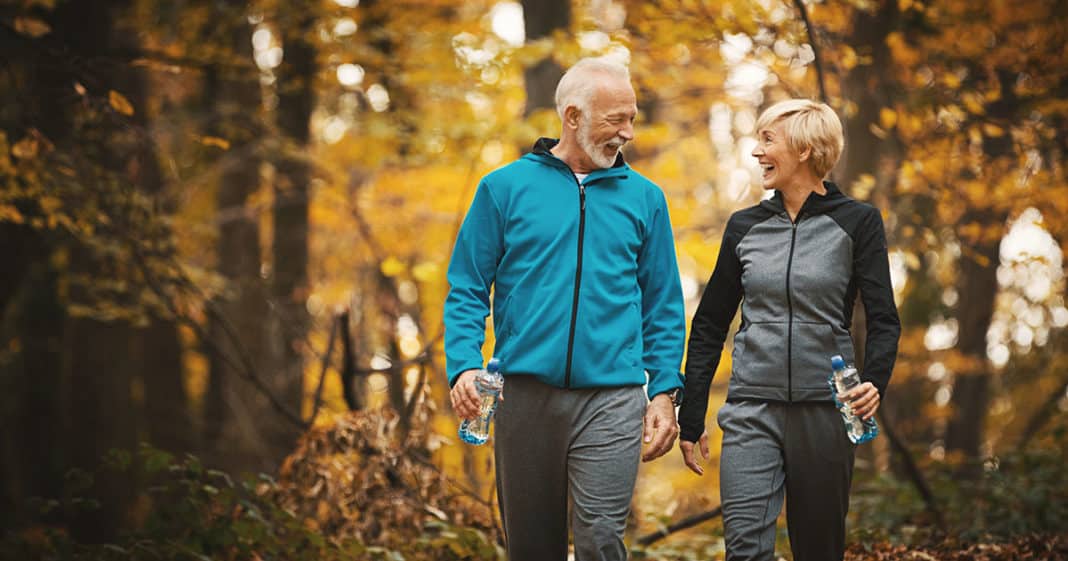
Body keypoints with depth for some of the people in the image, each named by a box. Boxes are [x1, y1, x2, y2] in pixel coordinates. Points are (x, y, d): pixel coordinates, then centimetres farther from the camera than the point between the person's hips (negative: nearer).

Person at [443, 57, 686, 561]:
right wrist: (463, 366, -11)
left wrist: (664, 391, 2)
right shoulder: (505, 188, 5)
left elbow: (663, 306, 11)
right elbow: (467, 291, 4)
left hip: (611, 397, 0)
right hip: (525, 394, 0)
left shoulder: (643, 198, 9)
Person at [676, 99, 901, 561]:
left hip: (825, 409, -2)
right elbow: (709, 325, 13)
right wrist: (691, 418, 10)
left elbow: (883, 319, -3)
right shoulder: (745, 227, 9)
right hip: (752, 409, 2)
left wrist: (874, 381, -22)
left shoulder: (856, 223, 1)